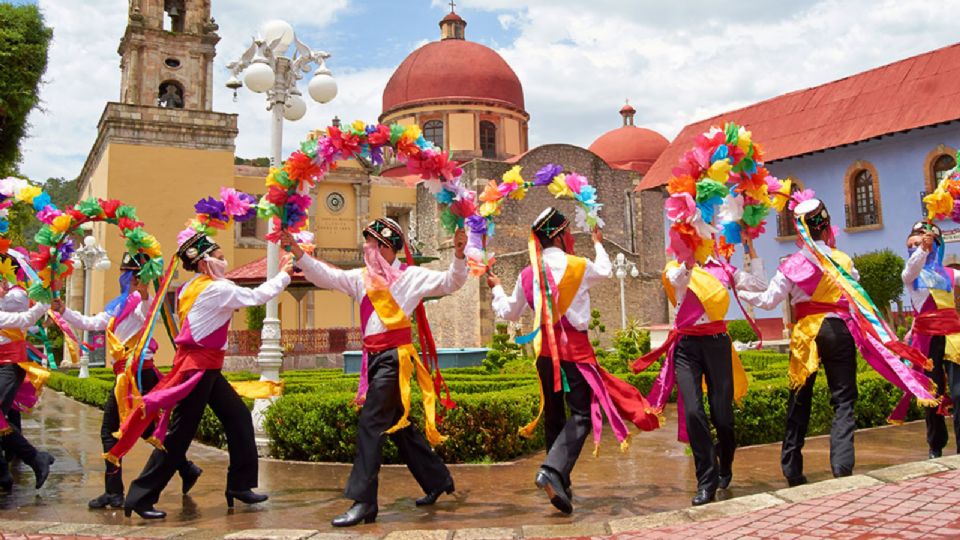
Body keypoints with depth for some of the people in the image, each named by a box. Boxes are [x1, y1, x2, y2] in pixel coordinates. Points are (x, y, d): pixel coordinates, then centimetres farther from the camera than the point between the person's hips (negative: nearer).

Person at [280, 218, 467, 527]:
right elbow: (326, 276, 7)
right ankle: (438, 481, 32)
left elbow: (451, 283, -1)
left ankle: (363, 502, -10)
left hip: (395, 358, -7)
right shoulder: (361, 278, 14)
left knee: (371, 424, -13)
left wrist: (458, 256, -17)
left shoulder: (411, 276, 0)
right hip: (374, 358, 7)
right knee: (398, 426, 16)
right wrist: (298, 252, -3)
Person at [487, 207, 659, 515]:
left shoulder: (528, 275, 3)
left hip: (545, 350, 5)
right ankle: (553, 470, -26)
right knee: (582, 413, -5)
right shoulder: (579, 267, -6)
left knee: (553, 415, 14)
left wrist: (497, 289, 33)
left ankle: (560, 484, 22)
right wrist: (598, 244, 37)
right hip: (574, 348, -5)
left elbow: (509, 312, 14)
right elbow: (605, 271, 18)